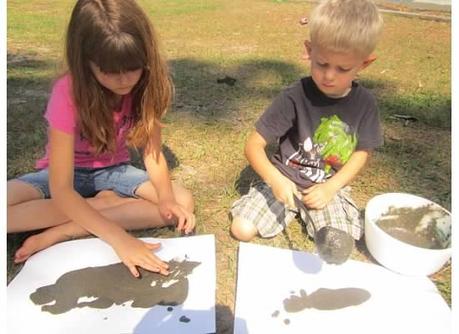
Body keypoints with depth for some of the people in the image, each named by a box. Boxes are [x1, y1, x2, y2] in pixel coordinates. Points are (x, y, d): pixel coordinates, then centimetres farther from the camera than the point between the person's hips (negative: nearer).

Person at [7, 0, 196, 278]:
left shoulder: (144, 86, -19)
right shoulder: (68, 93, -29)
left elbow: (153, 152, -13)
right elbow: (60, 190, -32)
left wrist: (167, 198, -34)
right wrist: (119, 238, -44)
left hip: (113, 170, 2)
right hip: (67, 172, -2)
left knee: (183, 203, -24)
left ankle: (60, 233, -21)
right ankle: (107, 203, -15)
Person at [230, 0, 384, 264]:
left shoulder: (364, 103, -9)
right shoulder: (295, 97, -20)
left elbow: (362, 153, -1)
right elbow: (253, 145, -19)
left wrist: (330, 187, -16)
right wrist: (276, 180, -36)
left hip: (330, 187, 2)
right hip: (285, 181, -1)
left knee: (338, 251, -16)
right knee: (241, 230, -14)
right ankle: (292, 209, 11)